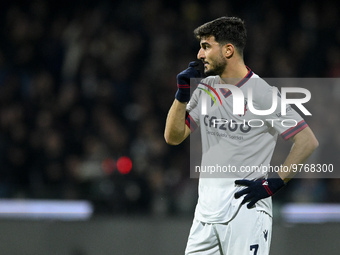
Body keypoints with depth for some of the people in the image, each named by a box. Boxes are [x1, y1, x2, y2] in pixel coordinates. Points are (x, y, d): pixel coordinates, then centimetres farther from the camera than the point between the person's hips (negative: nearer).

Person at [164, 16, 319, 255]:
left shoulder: (261, 92, -9)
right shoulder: (205, 88, 11)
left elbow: (308, 141, -11)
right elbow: (173, 137, 11)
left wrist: (274, 184, -13)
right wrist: (182, 93, -2)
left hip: (246, 207, -7)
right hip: (206, 207, 7)